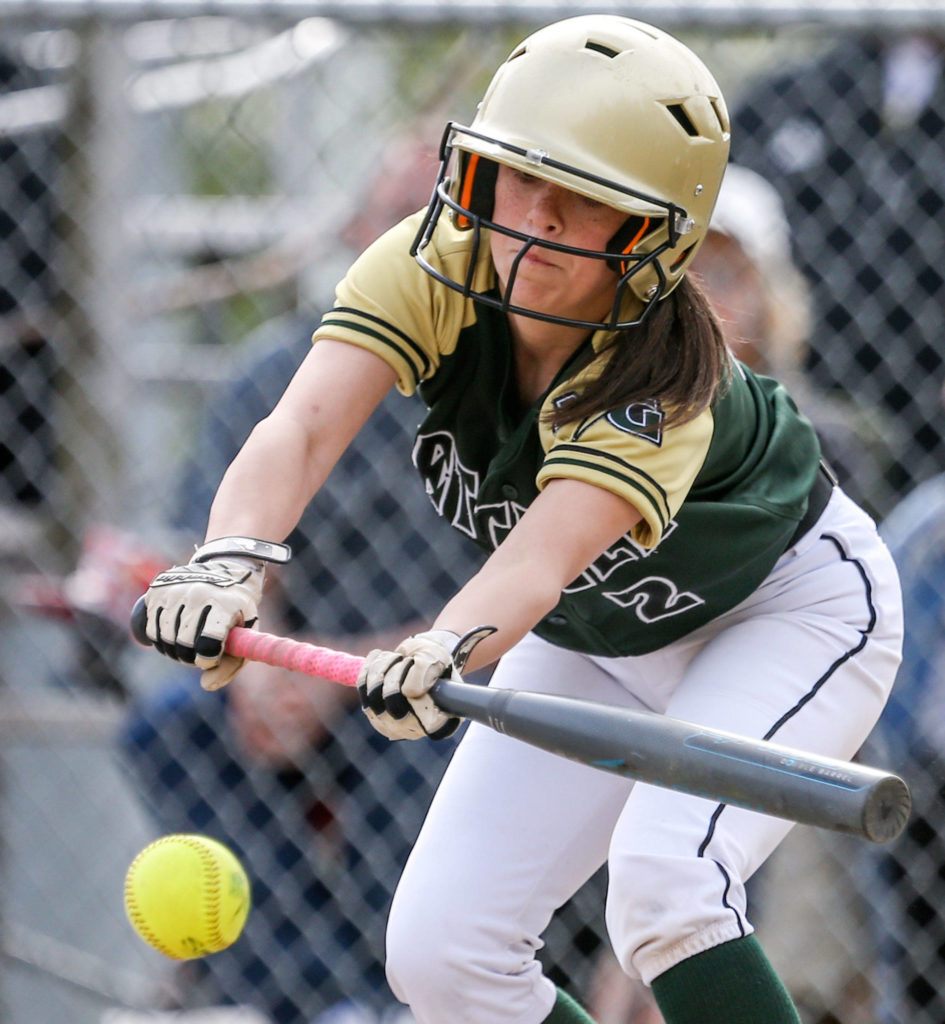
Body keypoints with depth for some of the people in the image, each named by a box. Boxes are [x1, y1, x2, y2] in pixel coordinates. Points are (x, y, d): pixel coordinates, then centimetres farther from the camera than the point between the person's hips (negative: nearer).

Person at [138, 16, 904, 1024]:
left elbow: (545, 555, -53)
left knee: (663, 882, -32)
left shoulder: (665, 382, -36)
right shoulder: (430, 271, -24)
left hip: (787, 611, -6)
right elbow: (302, 424, -39)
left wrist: (446, 649, -75)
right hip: (595, 639, 6)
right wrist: (233, 558, -61)